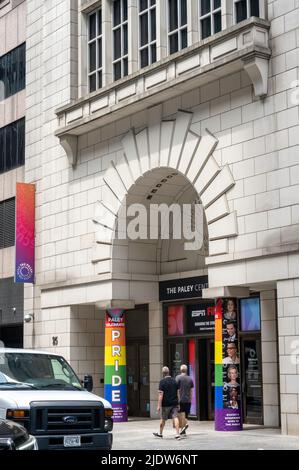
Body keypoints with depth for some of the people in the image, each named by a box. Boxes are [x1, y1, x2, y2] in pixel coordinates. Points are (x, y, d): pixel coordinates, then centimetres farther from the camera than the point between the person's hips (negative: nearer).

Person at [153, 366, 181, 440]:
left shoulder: (162, 381, -9)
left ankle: (160, 433, 28)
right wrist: (177, 402, 18)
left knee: (163, 419, 12)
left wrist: (159, 405, -11)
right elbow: (178, 393, 11)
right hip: (174, 403, 4)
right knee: (175, 418, -3)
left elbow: (161, 394, -13)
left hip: (166, 404, -4)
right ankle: (177, 434, -14)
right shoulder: (174, 381, 7)